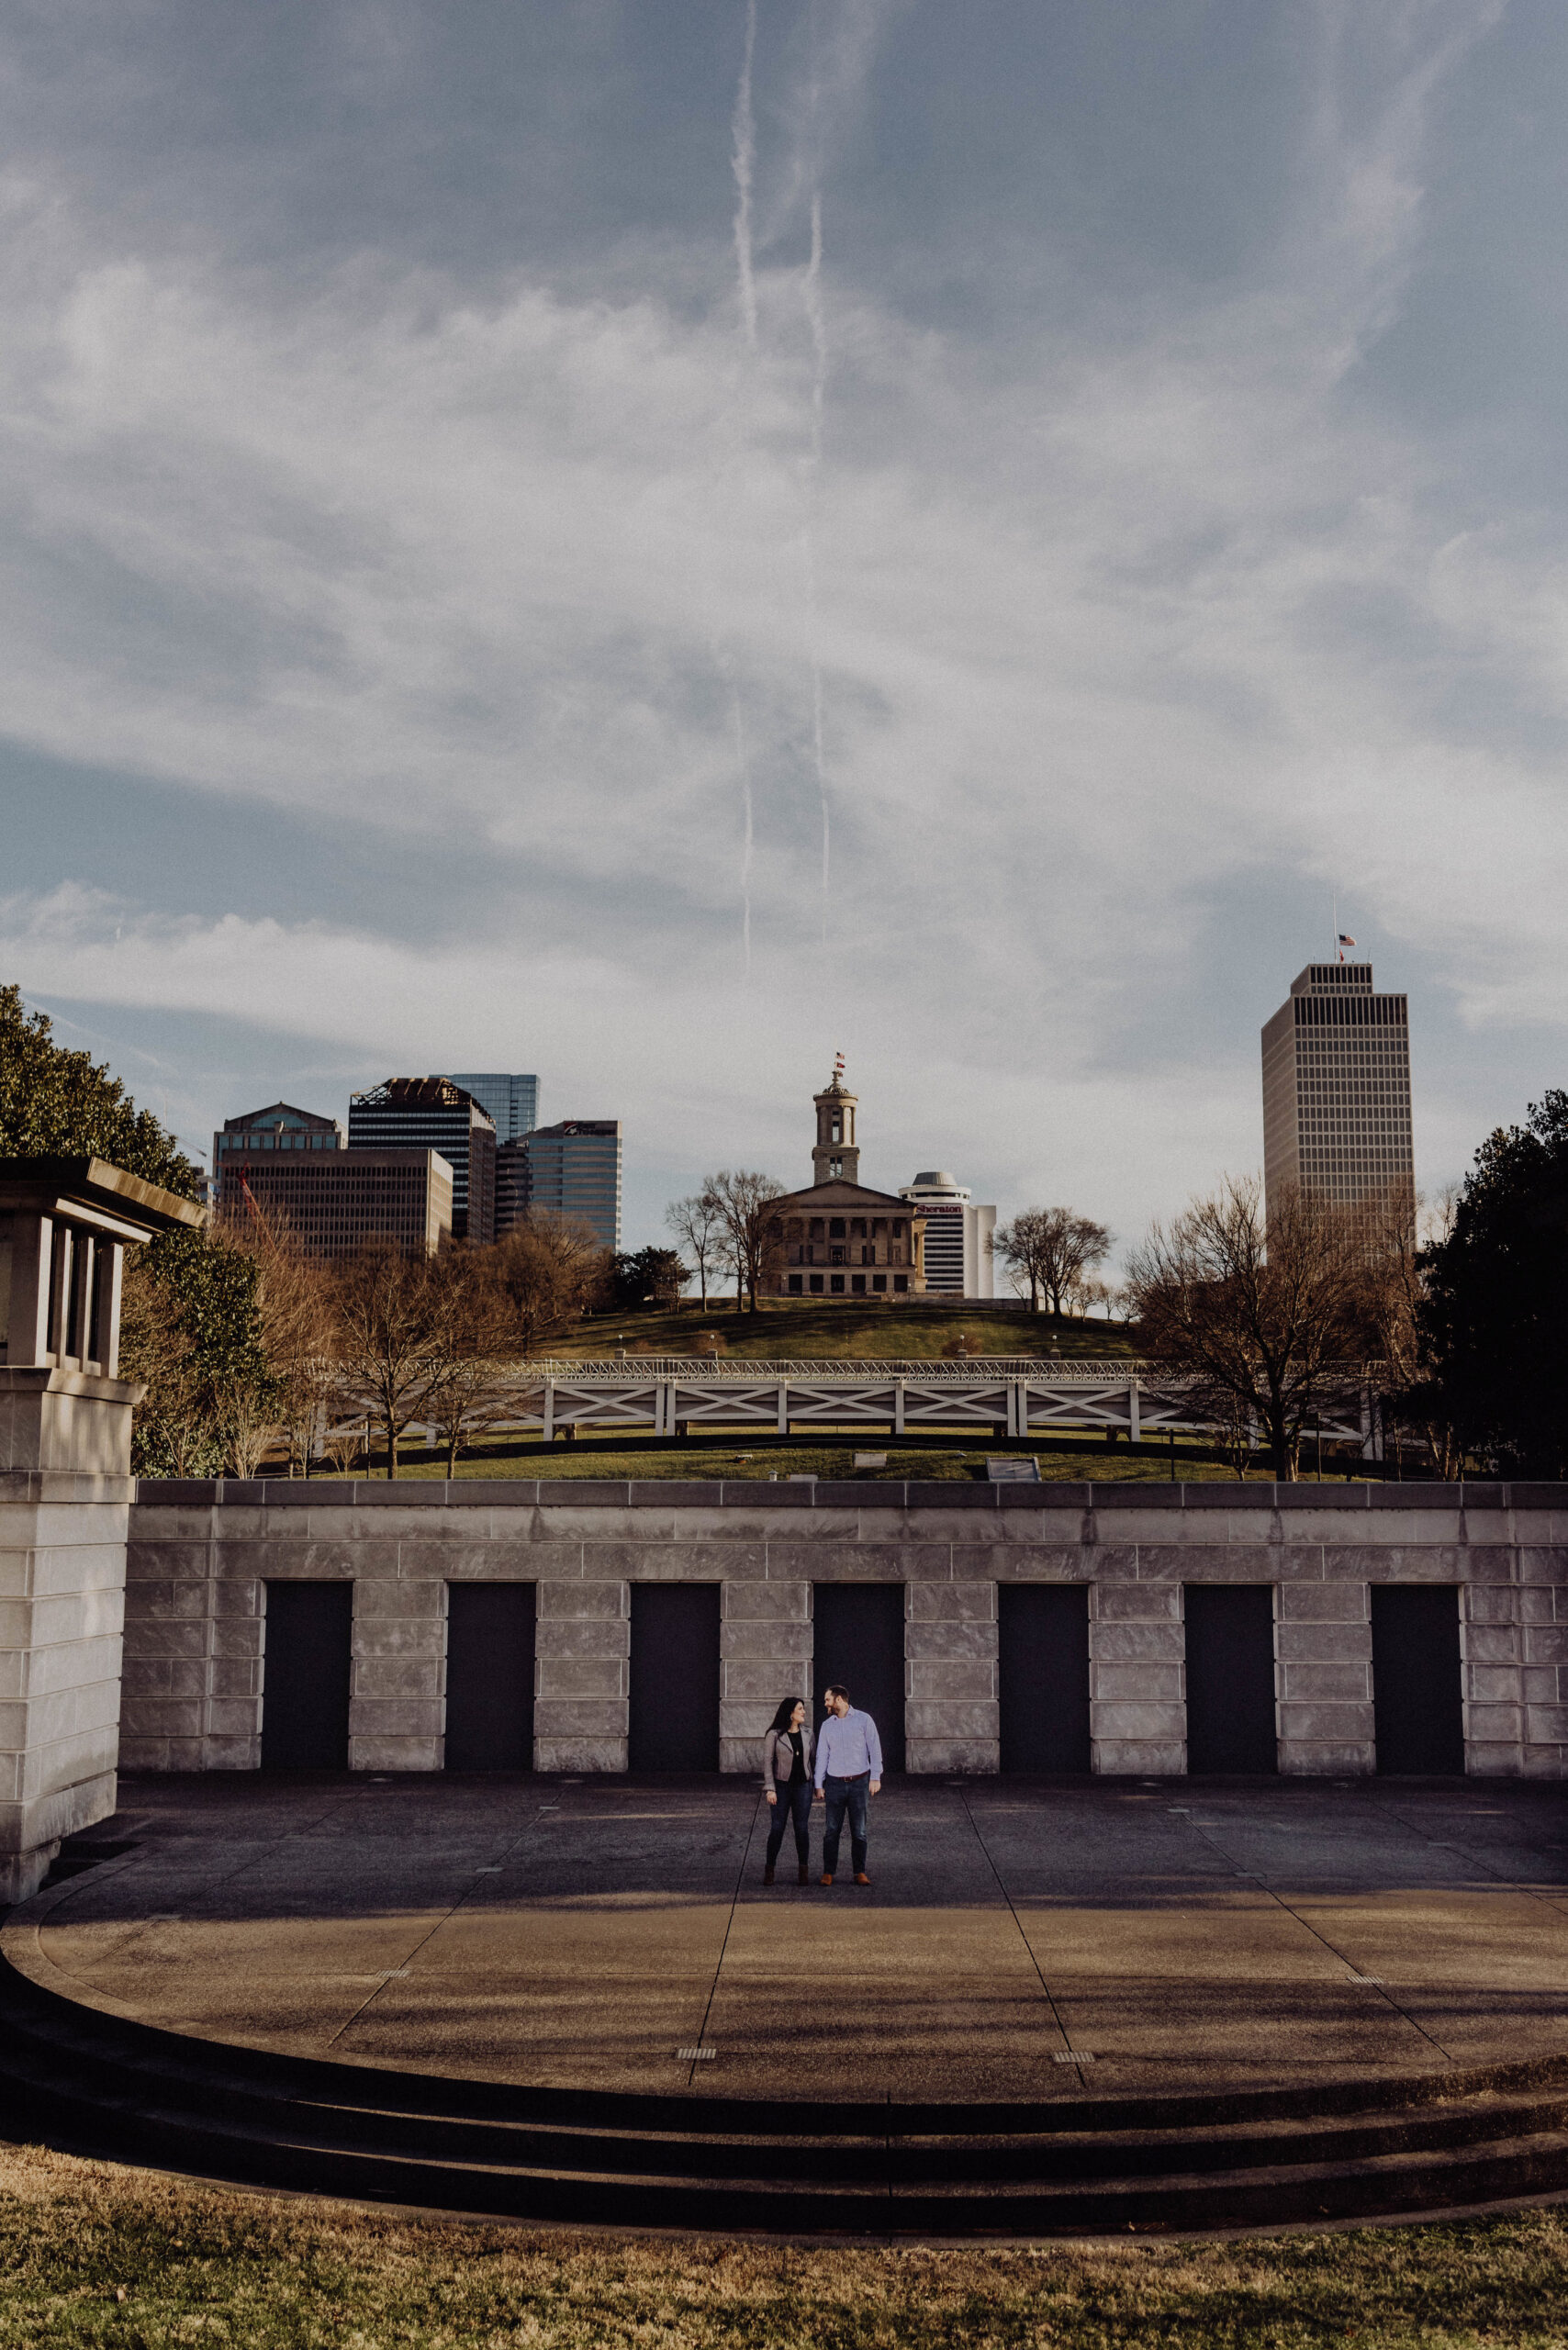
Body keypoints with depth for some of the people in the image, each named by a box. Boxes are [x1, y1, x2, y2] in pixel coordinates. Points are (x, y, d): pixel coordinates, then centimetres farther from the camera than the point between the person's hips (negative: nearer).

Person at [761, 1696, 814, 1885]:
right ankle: (769, 1870, 10)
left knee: (802, 1828, 2)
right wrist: (769, 1789, -13)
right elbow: (767, 1761, -7)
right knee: (777, 1828, -2)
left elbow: (810, 1757, 11)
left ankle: (804, 1871, 11)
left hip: (803, 1786, 3)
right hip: (781, 1786, -3)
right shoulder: (774, 1734, -8)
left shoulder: (806, 1732, 4)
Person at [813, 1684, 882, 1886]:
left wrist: (876, 1778, -5)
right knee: (831, 1831, 0)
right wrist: (819, 1785, 6)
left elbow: (874, 1749, 1)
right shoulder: (827, 1725, 8)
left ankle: (860, 1873, 10)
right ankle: (828, 1873, 6)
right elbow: (822, 1756, 10)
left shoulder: (863, 1720, 0)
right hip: (835, 1783, 2)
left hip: (859, 1782, -2)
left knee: (859, 1831, 3)